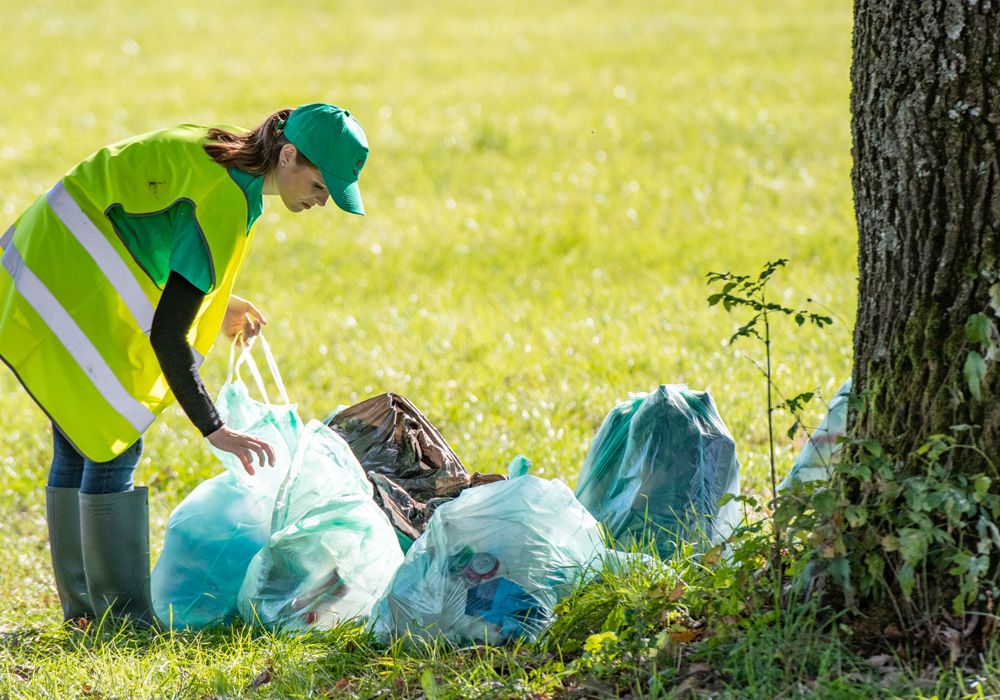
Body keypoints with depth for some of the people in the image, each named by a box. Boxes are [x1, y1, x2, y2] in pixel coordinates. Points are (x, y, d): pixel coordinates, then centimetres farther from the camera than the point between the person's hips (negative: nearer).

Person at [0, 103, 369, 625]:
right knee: (115, 442, -8)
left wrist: (213, 305, 16)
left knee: (78, 444, 15)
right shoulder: (224, 203, -25)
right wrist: (213, 430, -24)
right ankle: (122, 615, -4)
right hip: (68, 284, -10)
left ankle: (82, 604, 23)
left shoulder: (230, 149, 3)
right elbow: (166, 334, -26)